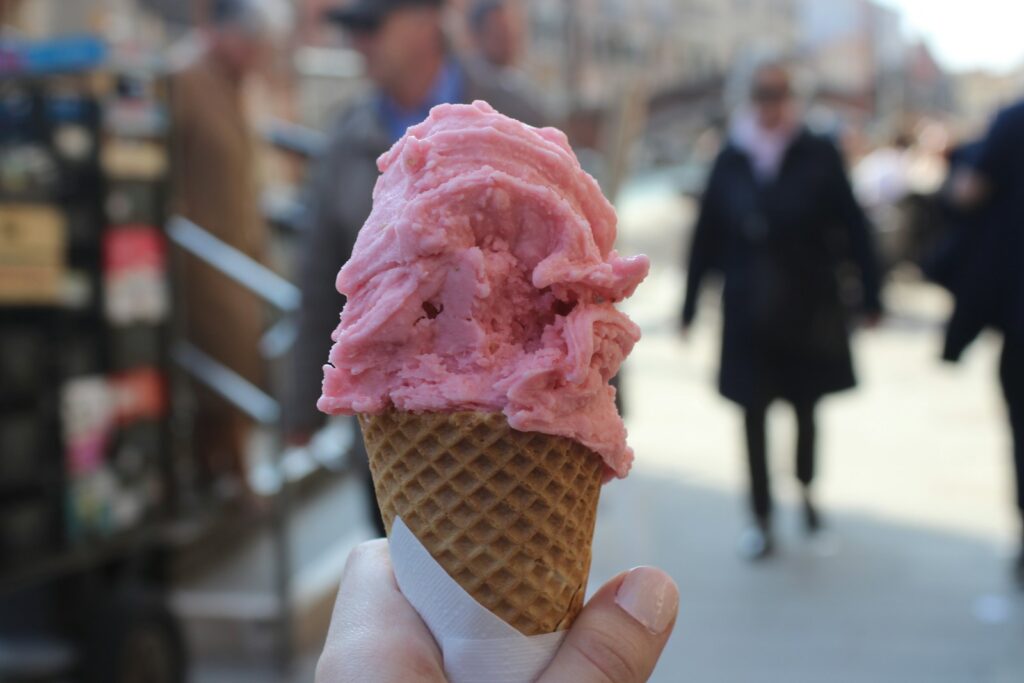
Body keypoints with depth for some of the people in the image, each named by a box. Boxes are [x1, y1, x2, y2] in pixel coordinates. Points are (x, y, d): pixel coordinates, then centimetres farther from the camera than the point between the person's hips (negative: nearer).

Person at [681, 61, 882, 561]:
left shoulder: (818, 157, -5)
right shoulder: (731, 161, 0)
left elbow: (853, 228, -4)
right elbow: (706, 236, 3)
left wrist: (870, 295, -5)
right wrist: (690, 305, 4)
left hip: (808, 308, -1)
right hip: (749, 313, 1)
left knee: (805, 406, 13)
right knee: (754, 416, 3)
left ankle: (806, 491, 40)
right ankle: (761, 520, 15)